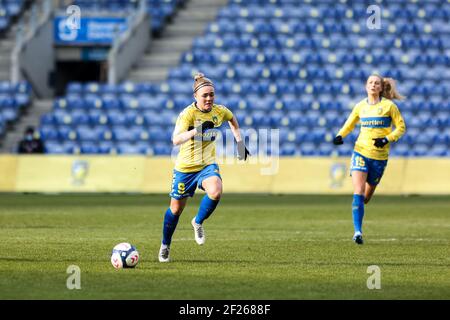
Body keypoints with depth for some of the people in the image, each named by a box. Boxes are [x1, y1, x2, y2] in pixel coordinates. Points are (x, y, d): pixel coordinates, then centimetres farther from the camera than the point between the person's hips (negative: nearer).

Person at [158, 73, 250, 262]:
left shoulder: (219, 111, -7)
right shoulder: (187, 113, -22)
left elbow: (232, 119, 20)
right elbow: (176, 140, -38)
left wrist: (239, 142, 15)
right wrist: (196, 131, -52)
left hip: (208, 165, 2)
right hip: (185, 167, -2)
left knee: (215, 192, -29)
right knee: (176, 209, 10)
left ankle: (198, 222, 0)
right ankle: (165, 246, 35)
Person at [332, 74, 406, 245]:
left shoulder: (389, 106, -1)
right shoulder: (360, 106, 7)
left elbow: (401, 127, 2)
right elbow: (349, 124, 21)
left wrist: (387, 139, -14)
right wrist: (340, 136, 0)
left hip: (379, 155, -1)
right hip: (360, 152, 1)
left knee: (367, 194, 9)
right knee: (358, 192, -15)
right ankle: (358, 231, -19)